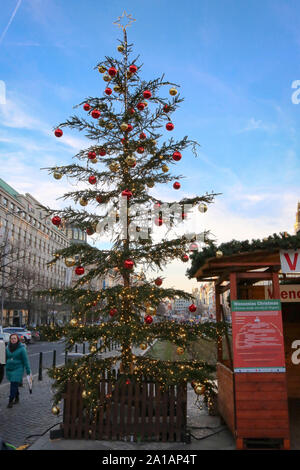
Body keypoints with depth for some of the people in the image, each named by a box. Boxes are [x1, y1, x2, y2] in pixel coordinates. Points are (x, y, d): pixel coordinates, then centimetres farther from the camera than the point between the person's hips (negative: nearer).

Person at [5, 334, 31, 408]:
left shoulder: (21, 348, -10)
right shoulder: (8, 348, 3)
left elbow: (25, 360, -8)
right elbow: (5, 358, 13)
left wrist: (28, 370, -7)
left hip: (18, 369, -5)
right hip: (9, 369, 5)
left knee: (14, 385, -9)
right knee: (14, 385, 15)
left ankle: (10, 401, -2)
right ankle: (16, 398, 31)